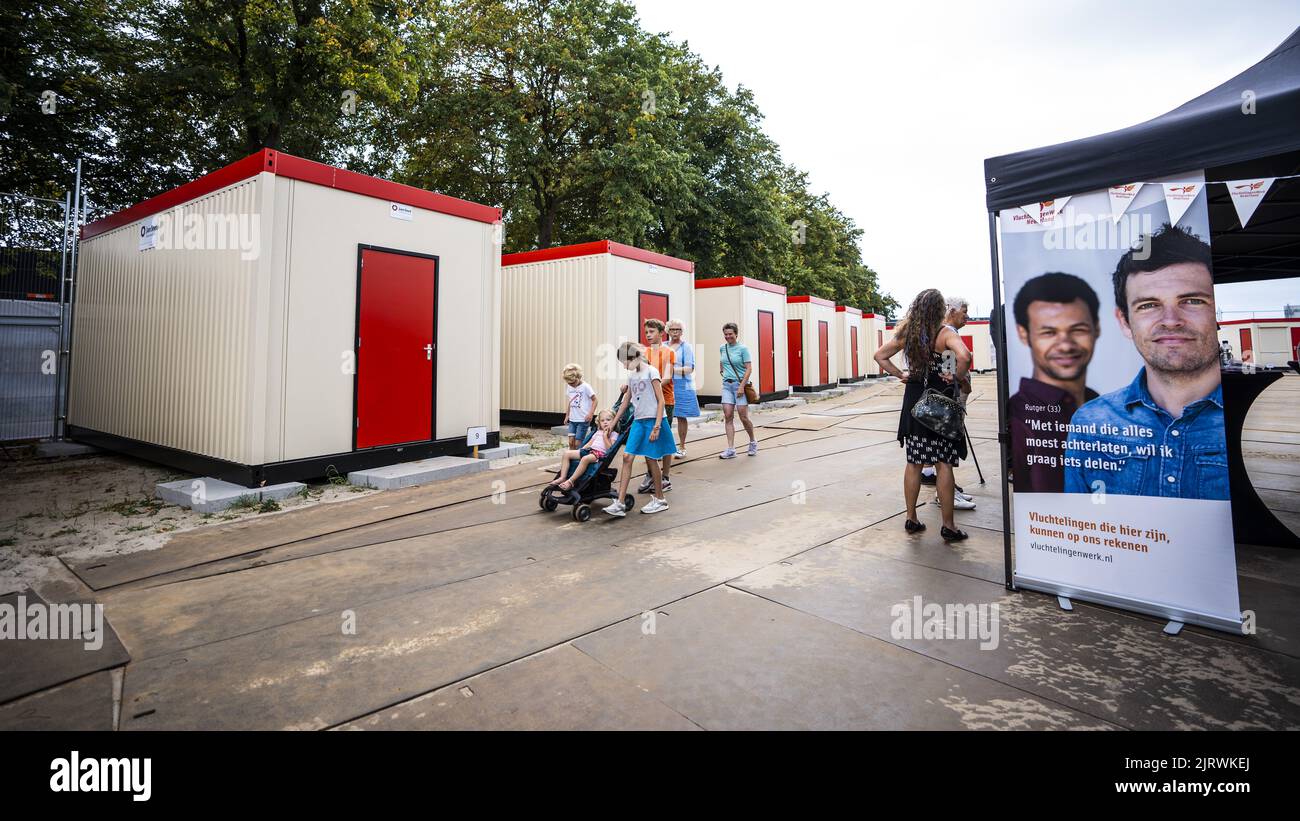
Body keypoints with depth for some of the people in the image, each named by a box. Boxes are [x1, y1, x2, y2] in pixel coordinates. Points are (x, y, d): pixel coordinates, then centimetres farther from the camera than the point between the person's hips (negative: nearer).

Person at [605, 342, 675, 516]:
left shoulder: (651, 371, -7)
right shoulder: (631, 375, 15)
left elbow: (660, 400, -10)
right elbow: (625, 401, 22)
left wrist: (657, 426, -17)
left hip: (653, 420, -6)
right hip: (638, 421, 6)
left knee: (651, 459, 0)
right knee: (627, 457, -3)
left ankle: (660, 500, 19)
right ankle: (619, 503, -3)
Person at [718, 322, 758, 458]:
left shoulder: (742, 349, -6)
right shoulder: (722, 348, 10)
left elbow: (749, 369, -10)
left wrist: (742, 386, -18)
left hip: (740, 384, -5)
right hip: (727, 385, 5)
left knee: (743, 417, -3)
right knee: (727, 416, -4)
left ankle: (753, 442, 22)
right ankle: (731, 449, -1)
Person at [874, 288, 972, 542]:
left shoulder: (907, 334, 5)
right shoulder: (945, 334, -11)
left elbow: (880, 355, 11)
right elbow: (964, 356, -28)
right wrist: (957, 377, -12)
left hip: (914, 401, 5)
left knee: (914, 463, 11)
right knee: (944, 464, 1)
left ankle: (911, 519, 18)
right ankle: (948, 526, 7)